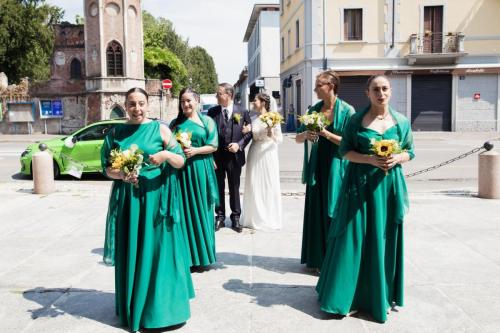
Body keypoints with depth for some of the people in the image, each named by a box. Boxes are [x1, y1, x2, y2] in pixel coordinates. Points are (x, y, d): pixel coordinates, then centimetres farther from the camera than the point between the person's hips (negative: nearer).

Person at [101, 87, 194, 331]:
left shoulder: (160, 129, 1)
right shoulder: (116, 133, 7)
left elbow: (181, 161, 0)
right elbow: (107, 167, 8)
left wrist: (167, 155, -20)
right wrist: (121, 175, -12)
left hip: (156, 198, -2)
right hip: (128, 198, 2)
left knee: (157, 249, 1)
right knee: (131, 251, 7)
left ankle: (160, 305, 15)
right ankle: (133, 306, 22)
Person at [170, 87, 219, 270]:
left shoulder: (207, 121, 4)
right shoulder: (176, 122, 10)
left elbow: (213, 146, -1)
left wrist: (195, 150, -14)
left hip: (200, 169, -2)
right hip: (181, 169, 2)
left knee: (200, 210, 3)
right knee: (184, 210, 2)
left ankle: (201, 256, 13)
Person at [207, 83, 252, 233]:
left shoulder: (242, 112, -1)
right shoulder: (212, 112, 1)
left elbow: (249, 132, 3)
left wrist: (239, 144, -13)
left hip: (235, 157, -1)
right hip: (217, 157, 1)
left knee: (234, 189, 10)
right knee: (218, 189, 9)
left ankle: (235, 217, 23)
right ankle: (220, 217, 22)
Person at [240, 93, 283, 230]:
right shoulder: (253, 119, 7)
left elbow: (280, 139, -5)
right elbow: (250, 135, 11)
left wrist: (272, 135, -24)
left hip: (267, 154, -3)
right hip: (254, 154, 4)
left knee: (269, 185, 4)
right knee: (254, 185, 6)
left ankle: (270, 218, 18)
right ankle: (255, 217, 18)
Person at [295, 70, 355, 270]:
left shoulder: (347, 111, -7)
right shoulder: (314, 110, 7)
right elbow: (297, 138, 8)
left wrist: (325, 133, -20)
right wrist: (305, 135, -13)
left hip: (336, 169, -4)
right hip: (316, 168, 5)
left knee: (334, 213, 2)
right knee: (317, 213, 9)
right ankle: (318, 259, 22)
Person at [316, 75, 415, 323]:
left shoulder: (402, 121, 6)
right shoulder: (356, 120, -1)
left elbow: (409, 151, 11)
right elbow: (345, 151, -1)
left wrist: (396, 159, -10)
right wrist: (370, 159, -16)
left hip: (389, 184, 3)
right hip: (360, 184, -2)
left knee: (384, 240, 7)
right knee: (354, 238, -1)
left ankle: (381, 296, 22)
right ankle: (347, 296, 11)